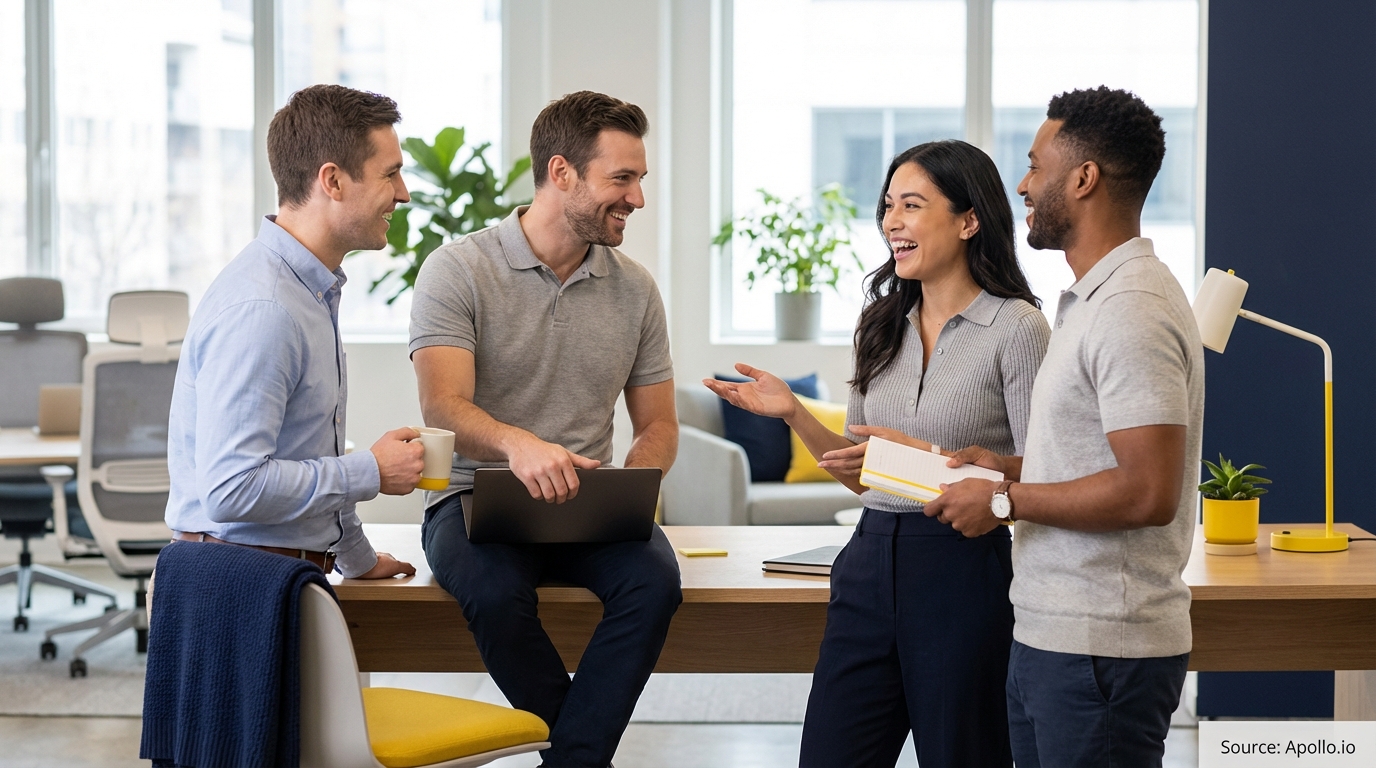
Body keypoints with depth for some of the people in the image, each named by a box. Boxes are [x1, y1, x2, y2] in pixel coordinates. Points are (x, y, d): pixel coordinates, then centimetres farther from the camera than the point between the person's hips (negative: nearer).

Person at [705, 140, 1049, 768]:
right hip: (870, 566, 6)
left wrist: (926, 456, -20)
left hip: (963, 571, -6)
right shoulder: (881, 327, 12)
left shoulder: (1016, 328, -7)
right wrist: (793, 414, 3)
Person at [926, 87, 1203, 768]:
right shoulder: (1091, 300, 17)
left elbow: (1148, 492, -24)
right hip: (1048, 635, 10)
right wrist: (1006, 466, 11)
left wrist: (1004, 500, -16)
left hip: (1100, 650, -10)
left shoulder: (1132, 311, -17)